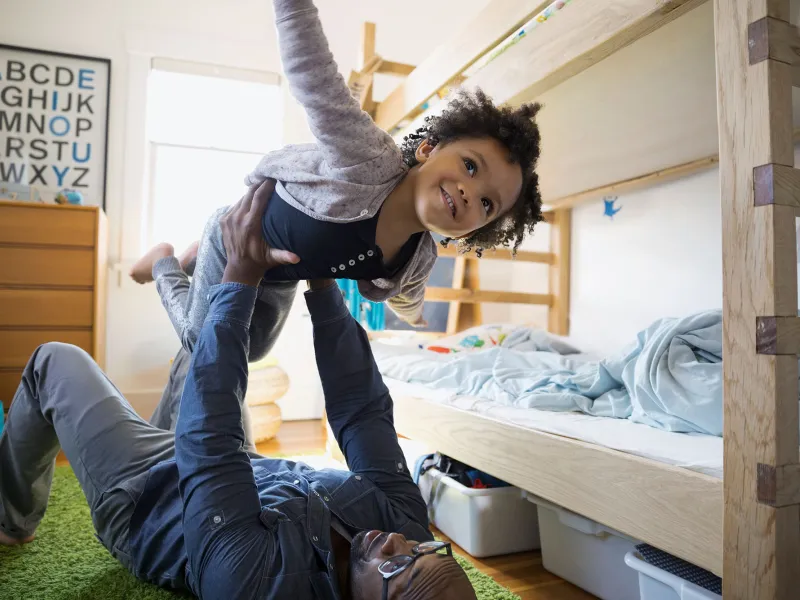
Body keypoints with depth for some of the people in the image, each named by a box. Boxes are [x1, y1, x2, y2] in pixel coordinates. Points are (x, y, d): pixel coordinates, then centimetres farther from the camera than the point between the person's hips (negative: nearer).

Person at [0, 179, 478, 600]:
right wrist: (322, 282, -32)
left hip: (142, 495, -5)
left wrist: (241, 275, -40)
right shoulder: (407, 522, -29)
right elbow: (363, 408, -26)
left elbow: (207, 438, -41)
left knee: (57, 360, 6)